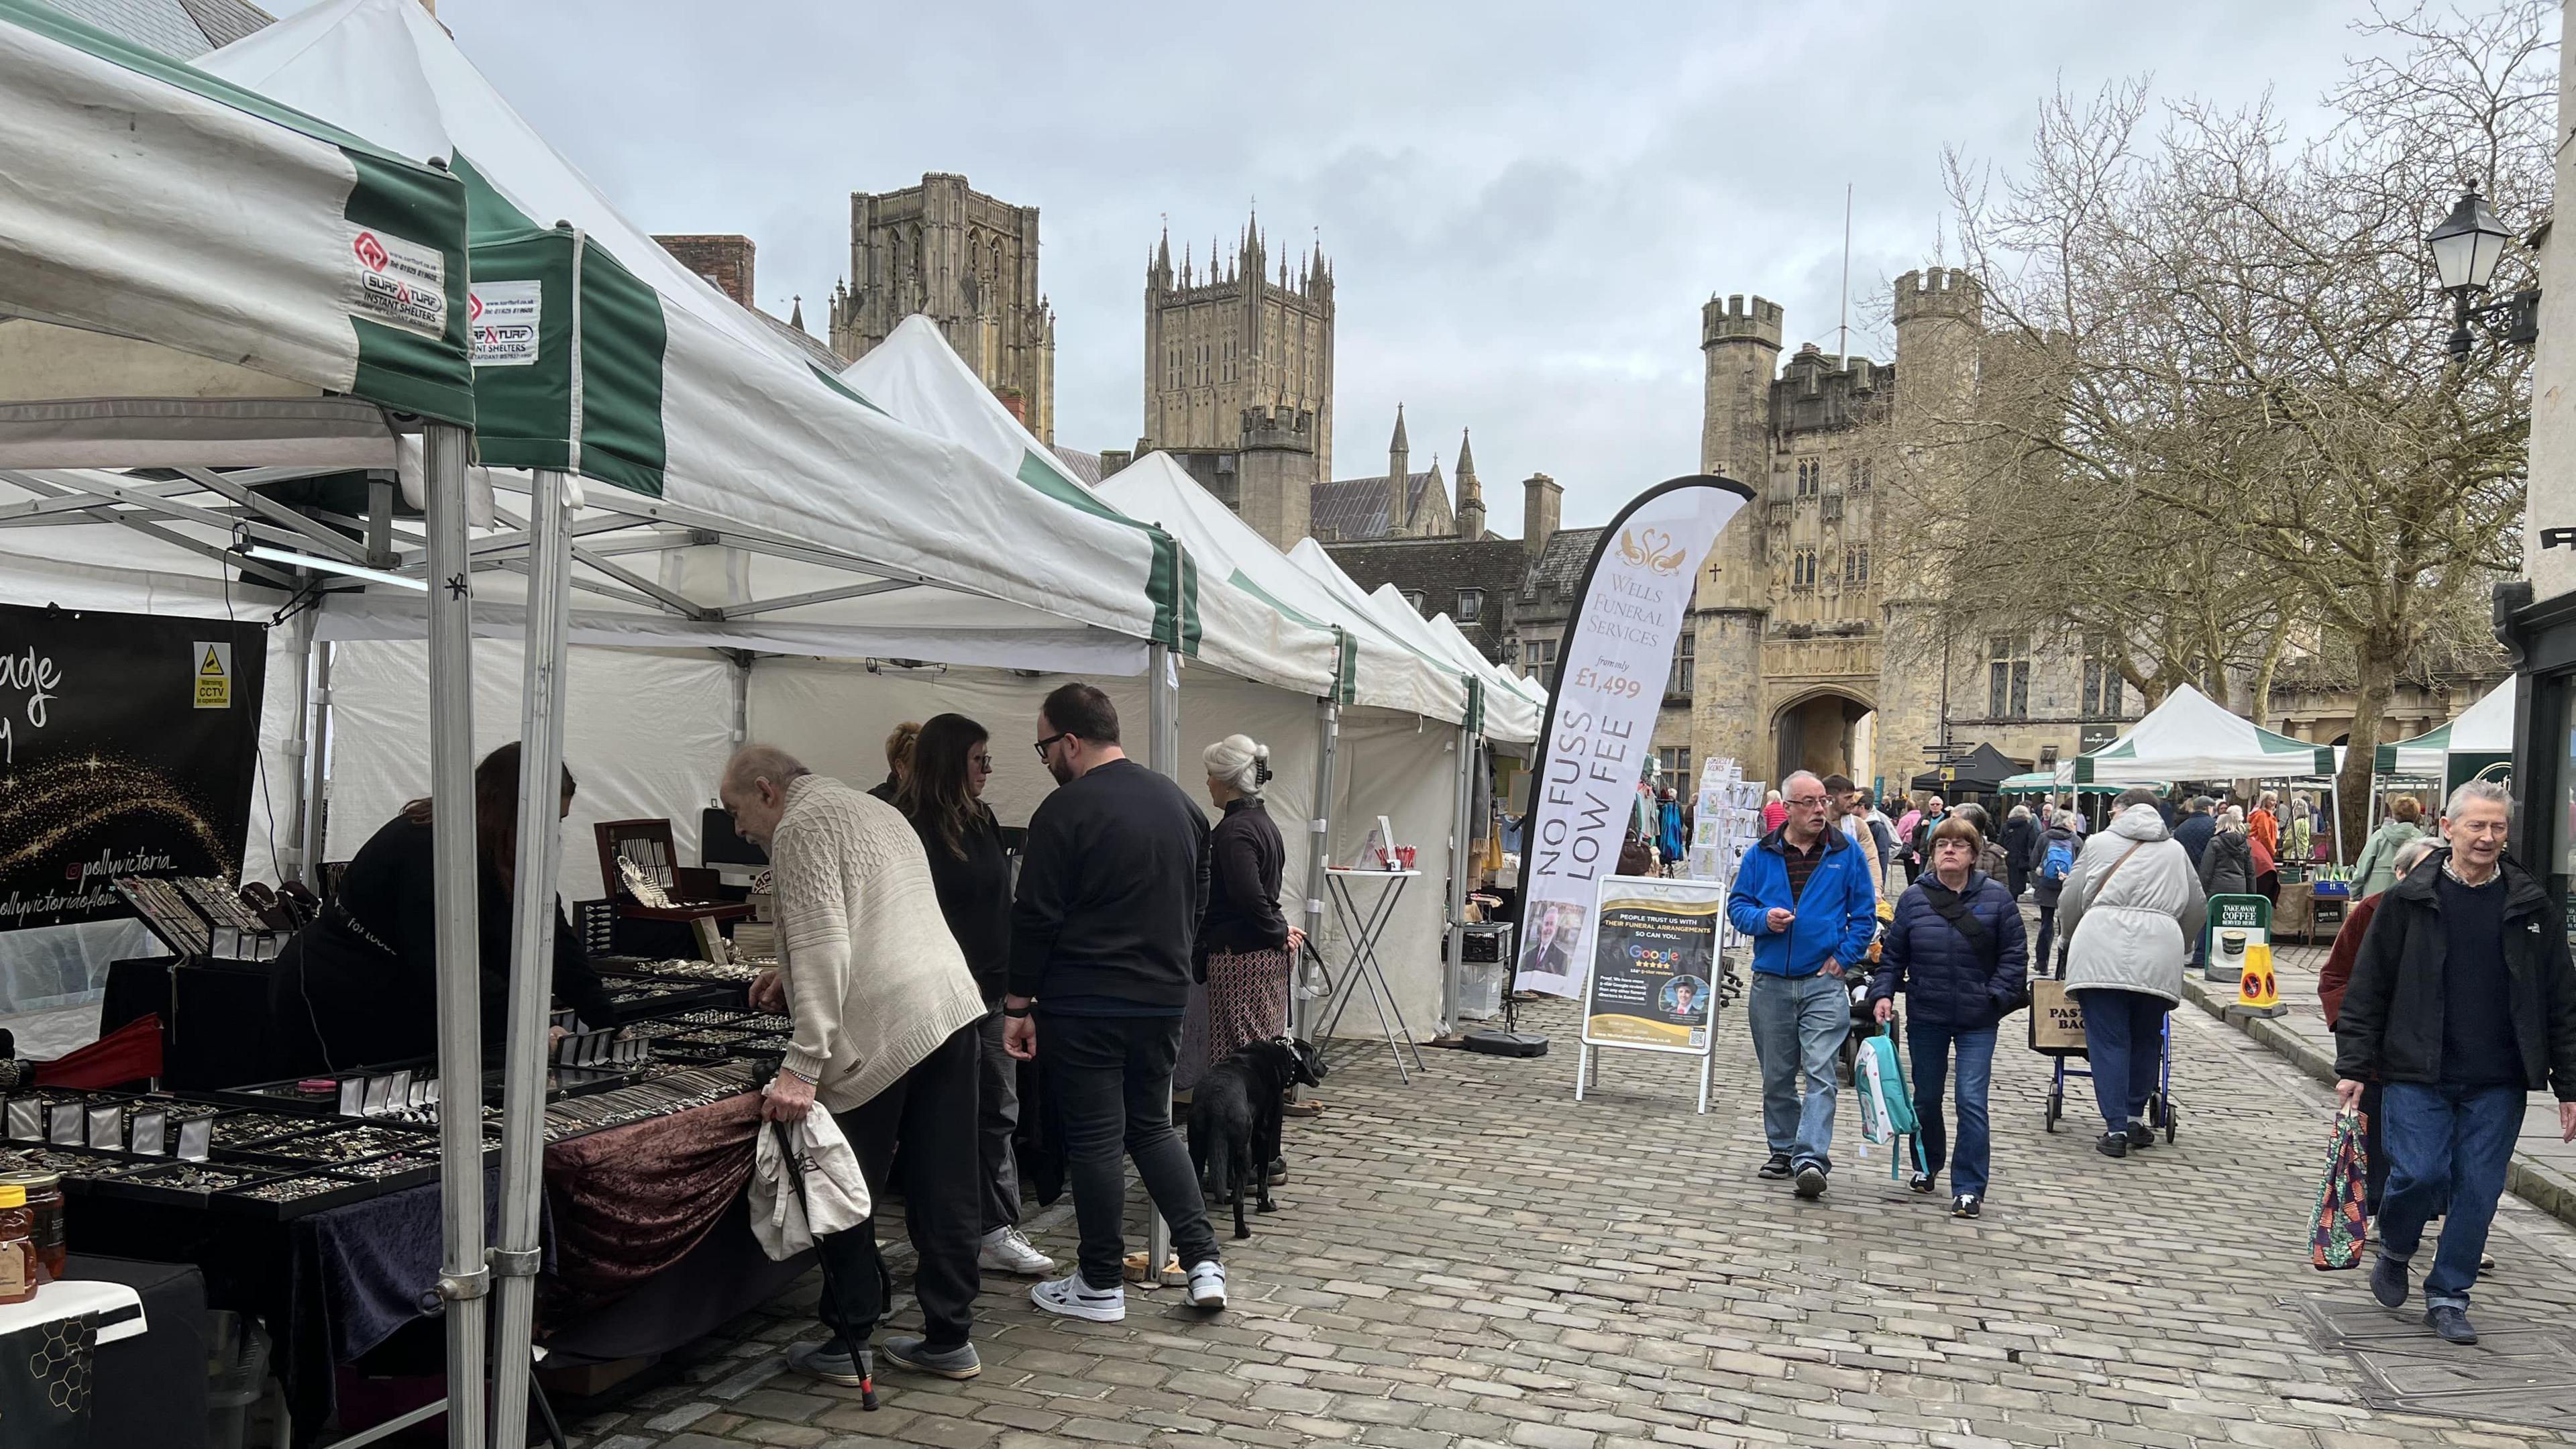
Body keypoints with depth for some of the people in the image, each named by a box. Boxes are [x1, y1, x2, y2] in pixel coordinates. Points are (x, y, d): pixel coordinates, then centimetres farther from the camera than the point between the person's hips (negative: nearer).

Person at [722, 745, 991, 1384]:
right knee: (944, 1187, 12)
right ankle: (949, 1340, 19)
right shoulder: (875, 810, 22)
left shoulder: (802, 827, -7)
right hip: (955, 1005, 9)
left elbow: (824, 950, -18)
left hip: (883, 1032, -9)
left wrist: (802, 1067, -20)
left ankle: (848, 1343, 16)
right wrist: (793, 973, 28)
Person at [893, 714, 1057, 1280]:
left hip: (994, 990, 7)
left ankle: (998, 1233, 17)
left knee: (999, 1114, 9)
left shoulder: (983, 821, 12)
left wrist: (1014, 979, 11)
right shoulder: (913, 829, -12)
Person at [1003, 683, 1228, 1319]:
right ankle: (1204, 1261, 12)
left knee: (1094, 1139, 3)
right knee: (1152, 1126, 18)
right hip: (1163, 1000, 7)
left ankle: (1101, 1285, 13)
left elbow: (1035, 918, -12)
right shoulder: (1180, 803, 9)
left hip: (1084, 1005, -6)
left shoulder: (1066, 810, -13)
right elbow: (1200, 905, 17)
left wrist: (1018, 1006, -5)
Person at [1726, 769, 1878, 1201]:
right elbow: (1737, 905, 9)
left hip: (1824, 983, -2)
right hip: (1771, 982, 2)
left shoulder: (1846, 852, 2)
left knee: (1820, 1073, -12)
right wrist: (1763, 919, -11)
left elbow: (1865, 912, 6)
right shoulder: (1761, 854, 4)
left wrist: (1845, 956, -4)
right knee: (1776, 1075, 11)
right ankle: (1783, 1149, 25)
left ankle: (1811, 1159, -16)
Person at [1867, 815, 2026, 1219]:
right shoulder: (1914, 898, -1)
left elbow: (2014, 953, -1)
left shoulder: (1995, 897, -4)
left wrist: (1997, 996, -10)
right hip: (1926, 1015, 2)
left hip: (1977, 1019, -2)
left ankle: (1969, 1187, 1)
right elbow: (1893, 953, 4)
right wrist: (1883, 993, -7)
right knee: (1926, 1097, 15)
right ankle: (1928, 1164, 38)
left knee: (1972, 1101, -8)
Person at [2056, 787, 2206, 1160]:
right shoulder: (2175, 851, 21)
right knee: (2146, 1038, 16)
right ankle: (2135, 1118, 21)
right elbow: (2197, 910, 25)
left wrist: (2072, 940, 33)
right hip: (2159, 955, 2)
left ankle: (2116, 1128, -2)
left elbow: (2070, 902, 14)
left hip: (2102, 950, -2)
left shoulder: (2100, 842, 13)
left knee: (2108, 1039, 0)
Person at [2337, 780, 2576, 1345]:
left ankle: (2448, 1297, 20)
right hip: (2417, 1074, -2)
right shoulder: (2408, 901, -1)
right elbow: (2368, 987, 0)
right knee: (2420, 1175, -9)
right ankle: (2395, 1251, 22)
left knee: (2479, 1190, 4)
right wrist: (2354, 1066, -4)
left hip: (2498, 1084, 2)